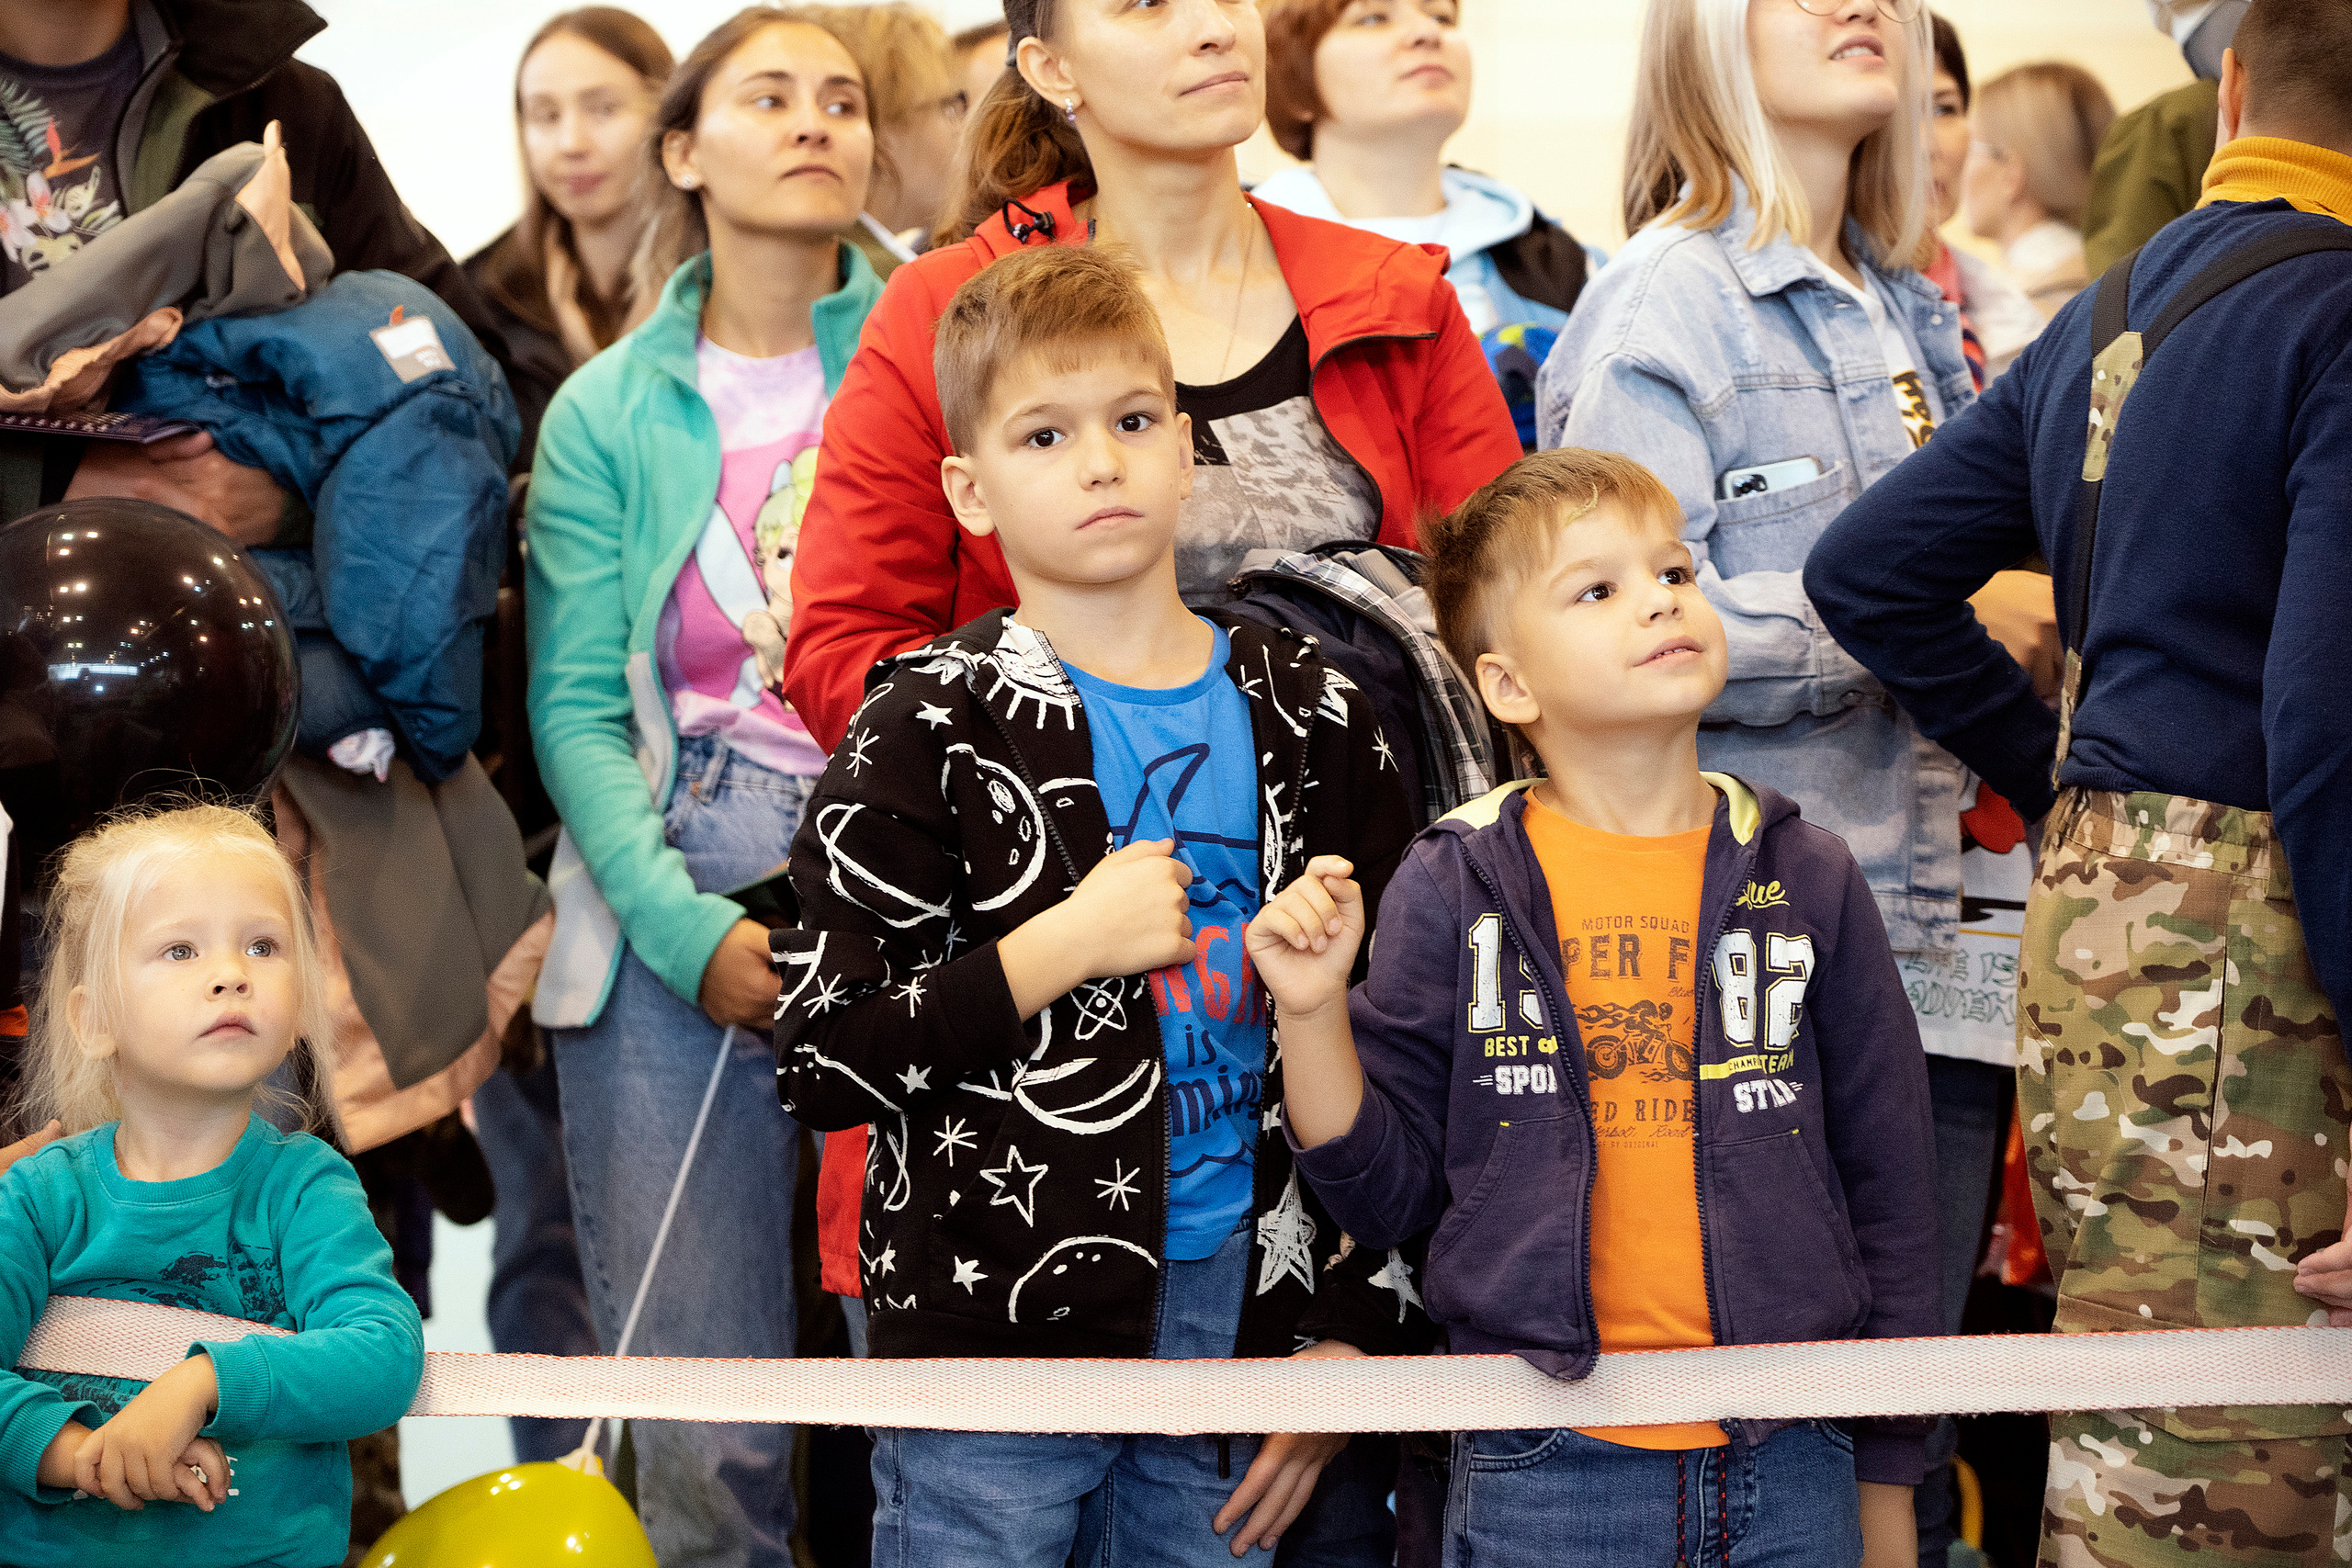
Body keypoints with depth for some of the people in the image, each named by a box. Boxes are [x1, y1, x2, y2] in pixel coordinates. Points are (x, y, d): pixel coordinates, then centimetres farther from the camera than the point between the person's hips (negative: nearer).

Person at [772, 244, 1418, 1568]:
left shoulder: (1308, 715, 5)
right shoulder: (933, 730, -5)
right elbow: (818, 1060, -9)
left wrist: (1352, 1336, 4)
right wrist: (1059, 949, -18)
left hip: (1238, 1313, 3)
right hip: (992, 1326, -3)